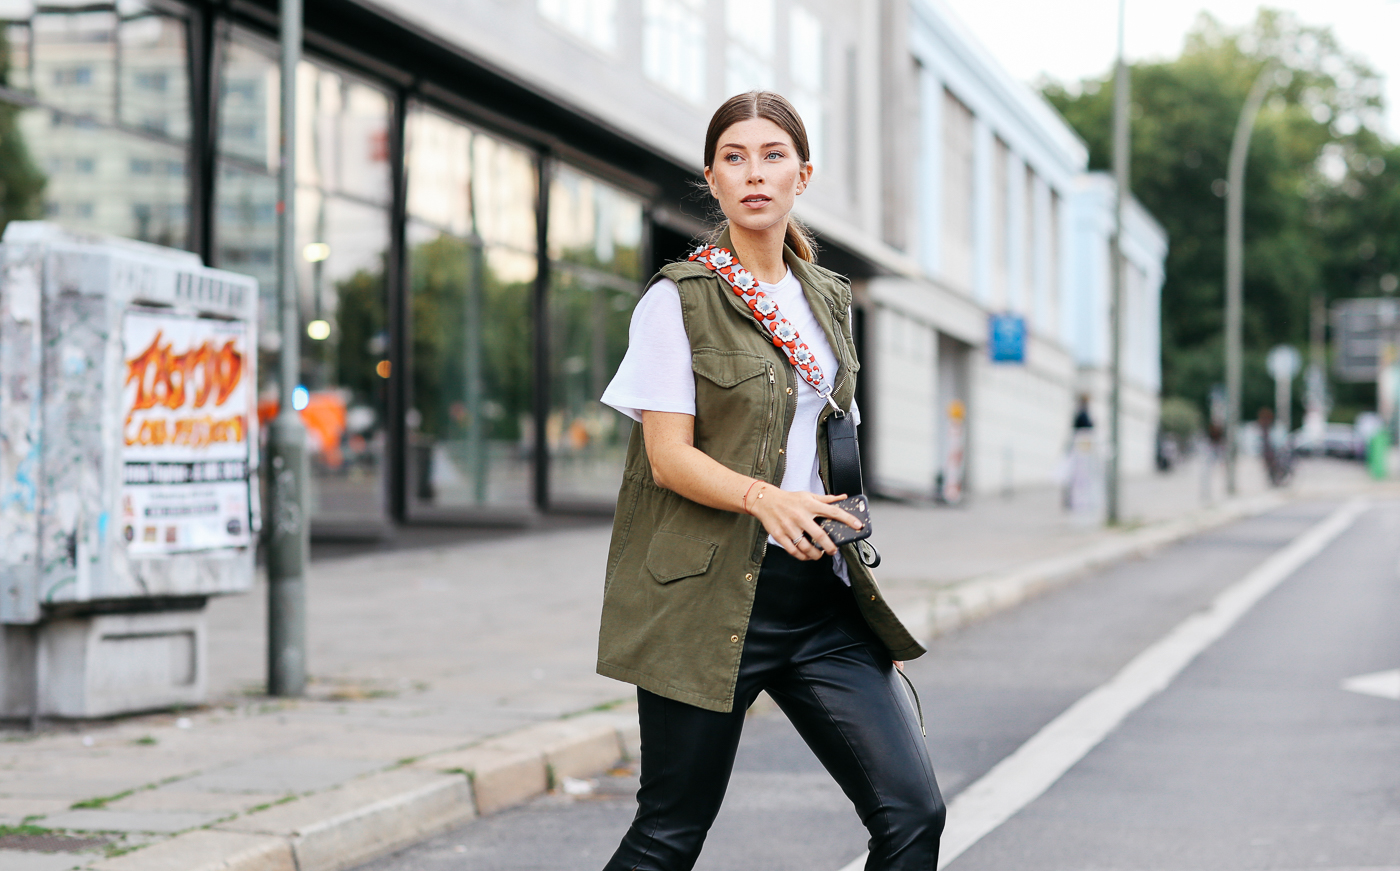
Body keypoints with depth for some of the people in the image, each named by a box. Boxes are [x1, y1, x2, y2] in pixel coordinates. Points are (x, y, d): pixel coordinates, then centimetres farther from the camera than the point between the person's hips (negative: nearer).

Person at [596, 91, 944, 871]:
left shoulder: (829, 301, 15)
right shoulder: (679, 300, -2)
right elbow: (670, 456, -10)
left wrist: (872, 604, 19)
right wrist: (764, 498, -29)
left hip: (823, 598, 5)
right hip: (709, 599, -5)